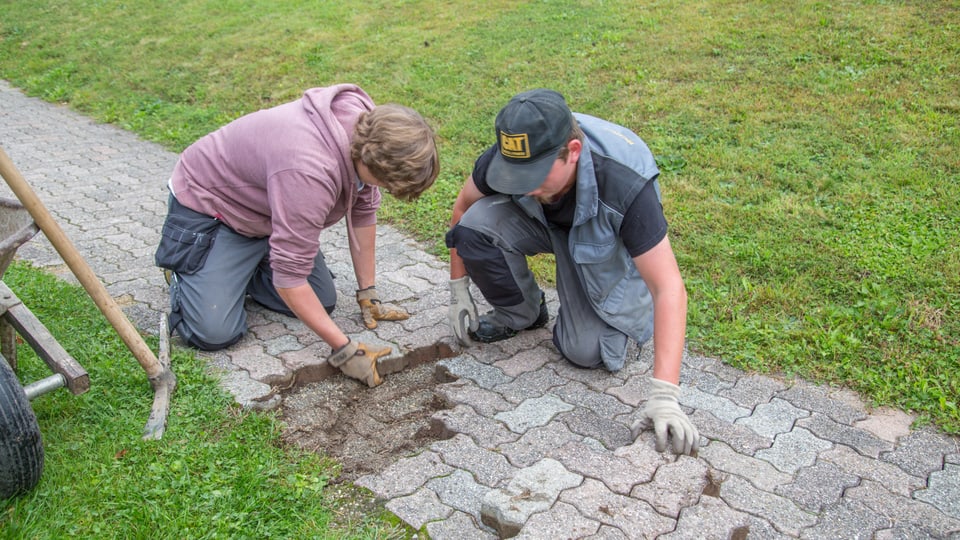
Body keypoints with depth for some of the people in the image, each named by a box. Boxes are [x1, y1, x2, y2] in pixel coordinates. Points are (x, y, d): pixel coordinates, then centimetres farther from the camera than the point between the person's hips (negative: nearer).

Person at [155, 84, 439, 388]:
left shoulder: (370, 136, -17)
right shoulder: (309, 171, -41)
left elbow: (363, 211, -1)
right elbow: (289, 276, -34)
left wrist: (368, 294, 1)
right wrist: (344, 349, -29)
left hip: (268, 207, 7)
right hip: (209, 206, -7)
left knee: (321, 303, -3)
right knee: (215, 333, -17)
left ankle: (242, 269, 21)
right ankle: (179, 267, 13)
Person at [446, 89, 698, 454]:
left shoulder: (625, 184, -41)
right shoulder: (503, 159, -29)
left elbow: (669, 289, -40)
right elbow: (463, 206, -6)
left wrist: (664, 396, -46)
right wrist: (459, 289, -4)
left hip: (607, 243, -3)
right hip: (541, 223, 4)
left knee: (584, 352, -21)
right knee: (476, 224, -27)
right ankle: (521, 313, 1)